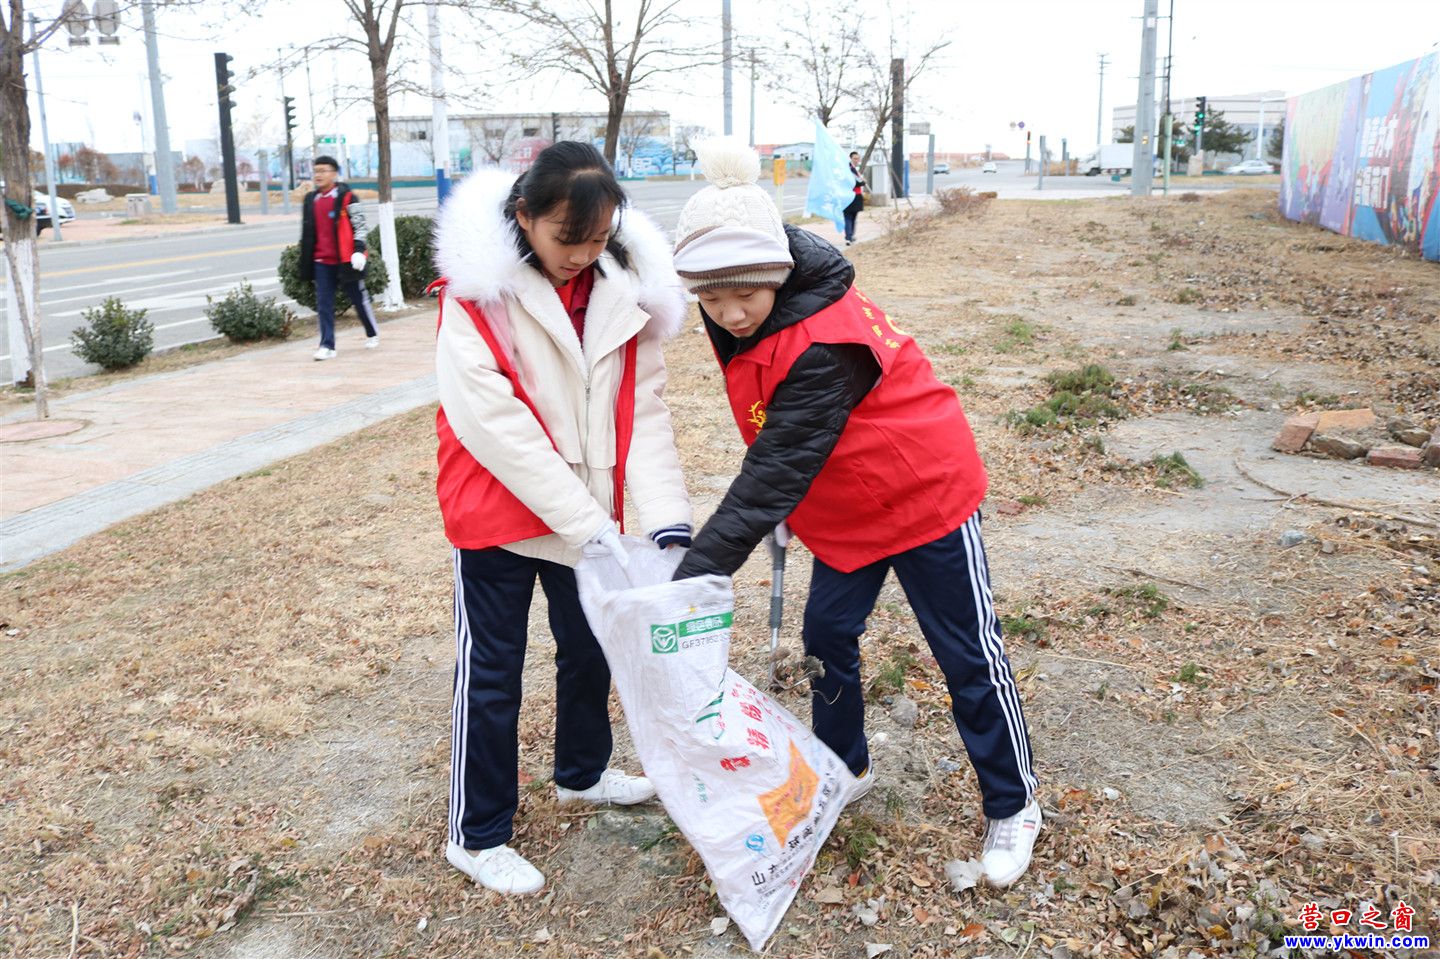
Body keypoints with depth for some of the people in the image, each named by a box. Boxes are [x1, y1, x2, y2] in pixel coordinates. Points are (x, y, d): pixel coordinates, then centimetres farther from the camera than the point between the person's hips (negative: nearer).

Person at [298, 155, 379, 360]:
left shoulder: (346, 196, -7)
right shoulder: (311, 200, 10)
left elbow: (359, 224, -7)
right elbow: (307, 231, 18)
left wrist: (359, 251, -16)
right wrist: (305, 260, 18)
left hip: (345, 259, -4)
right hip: (321, 261, 5)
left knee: (359, 298, 11)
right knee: (323, 303, -2)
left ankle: (372, 334, 32)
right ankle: (327, 346, 0)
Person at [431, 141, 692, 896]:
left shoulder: (622, 288, -5)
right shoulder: (478, 291, -18)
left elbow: (643, 410, -7)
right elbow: (496, 425, -23)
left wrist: (667, 519, -19)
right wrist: (588, 526, -25)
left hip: (588, 515, 5)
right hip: (498, 513, -5)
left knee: (588, 649, 21)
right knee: (492, 672, 6)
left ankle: (582, 772, 46)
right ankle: (476, 835, 24)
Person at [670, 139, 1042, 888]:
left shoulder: (823, 348, -34)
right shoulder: (745, 319, -8)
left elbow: (771, 476, -37)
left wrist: (694, 577, -38)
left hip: (927, 495, -8)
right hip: (846, 510, 8)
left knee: (967, 656, 4)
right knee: (827, 634, 12)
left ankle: (1013, 807, 21)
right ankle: (845, 770, 32)